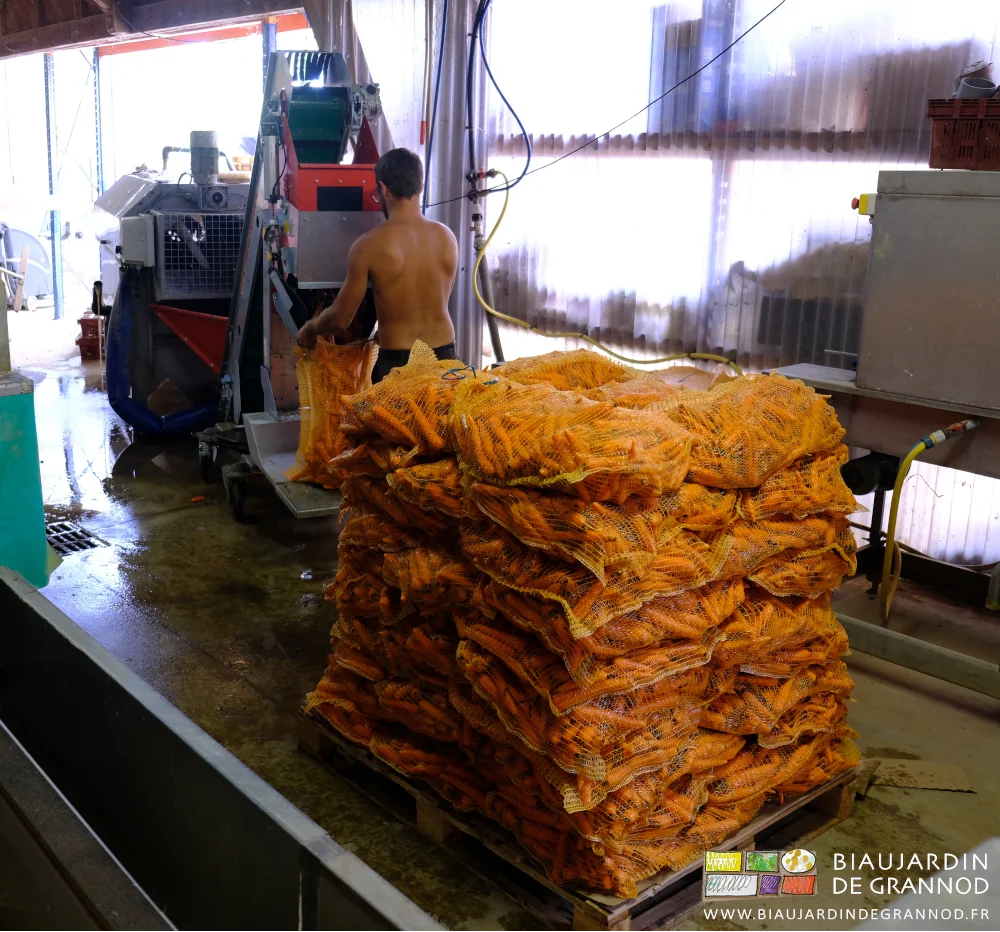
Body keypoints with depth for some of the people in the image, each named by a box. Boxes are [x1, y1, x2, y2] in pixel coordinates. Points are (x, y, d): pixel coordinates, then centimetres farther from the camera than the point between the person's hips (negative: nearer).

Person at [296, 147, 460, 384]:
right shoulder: (447, 237, 1)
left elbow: (340, 318, -4)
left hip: (397, 363, -4)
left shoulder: (370, 245, -11)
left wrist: (310, 329, 17)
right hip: (444, 357, 4)